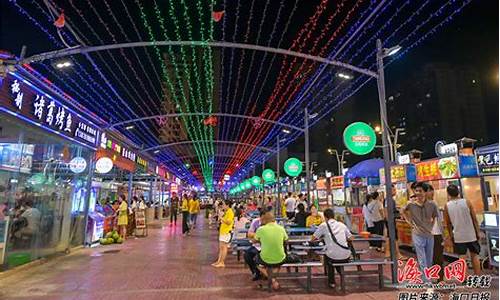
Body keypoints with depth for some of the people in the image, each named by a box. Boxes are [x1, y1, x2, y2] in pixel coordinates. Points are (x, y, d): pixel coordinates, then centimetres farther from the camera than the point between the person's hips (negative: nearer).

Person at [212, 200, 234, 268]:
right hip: (222, 231, 10)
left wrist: (221, 218, -21)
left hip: (226, 232, -10)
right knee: (220, 247, 12)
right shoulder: (226, 212, 16)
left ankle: (222, 263, 1)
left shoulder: (230, 212, -14)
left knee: (224, 247, -5)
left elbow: (229, 222, -22)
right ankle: (219, 261, 19)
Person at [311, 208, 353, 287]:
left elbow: (312, 239, 6)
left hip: (333, 257, -3)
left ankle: (332, 282, 27)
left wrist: (323, 237, 24)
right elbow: (350, 238, 17)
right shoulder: (342, 224, 10)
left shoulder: (324, 225, 1)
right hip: (346, 257, 3)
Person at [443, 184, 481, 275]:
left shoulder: (447, 206, -6)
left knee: (462, 258, 7)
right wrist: (478, 232, 8)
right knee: (475, 256, 15)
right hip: (471, 234, 0)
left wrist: (451, 235, 14)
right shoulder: (467, 202, -8)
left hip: (458, 236, 0)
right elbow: (474, 219, -4)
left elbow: (448, 223, 2)